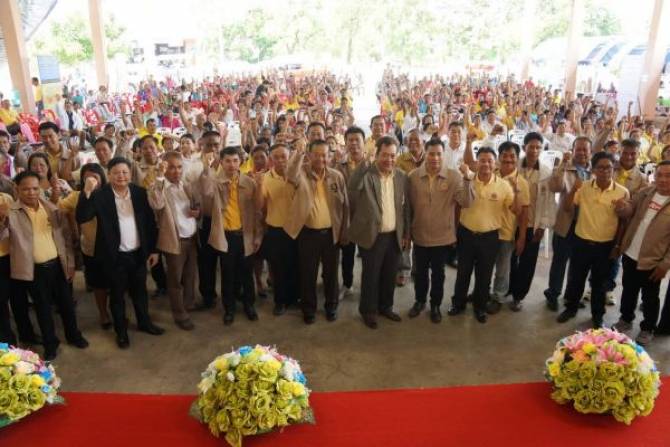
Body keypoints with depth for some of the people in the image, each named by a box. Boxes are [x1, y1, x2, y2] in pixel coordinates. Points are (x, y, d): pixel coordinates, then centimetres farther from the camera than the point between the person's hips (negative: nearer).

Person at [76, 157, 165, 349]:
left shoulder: (140, 192, -2)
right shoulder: (100, 195, -12)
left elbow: (150, 222, 3)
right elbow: (81, 218, -22)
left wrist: (154, 249, 3)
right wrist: (87, 192, -33)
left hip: (138, 253, 3)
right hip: (115, 255, -3)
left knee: (140, 291, 20)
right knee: (117, 294, 13)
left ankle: (144, 322, 40)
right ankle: (121, 331, 31)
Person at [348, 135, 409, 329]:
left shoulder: (401, 176, 3)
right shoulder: (366, 174, -11)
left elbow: (405, 206, 10)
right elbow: (352, 187, -30)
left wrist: (406, 233, 10)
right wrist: (365, 162, -33)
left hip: (395, 236, 5)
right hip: (372, 235, -4)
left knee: (389, 275, 17)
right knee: (371, 276, 8)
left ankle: (385, 307, 36)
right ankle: (368, 311, 26)